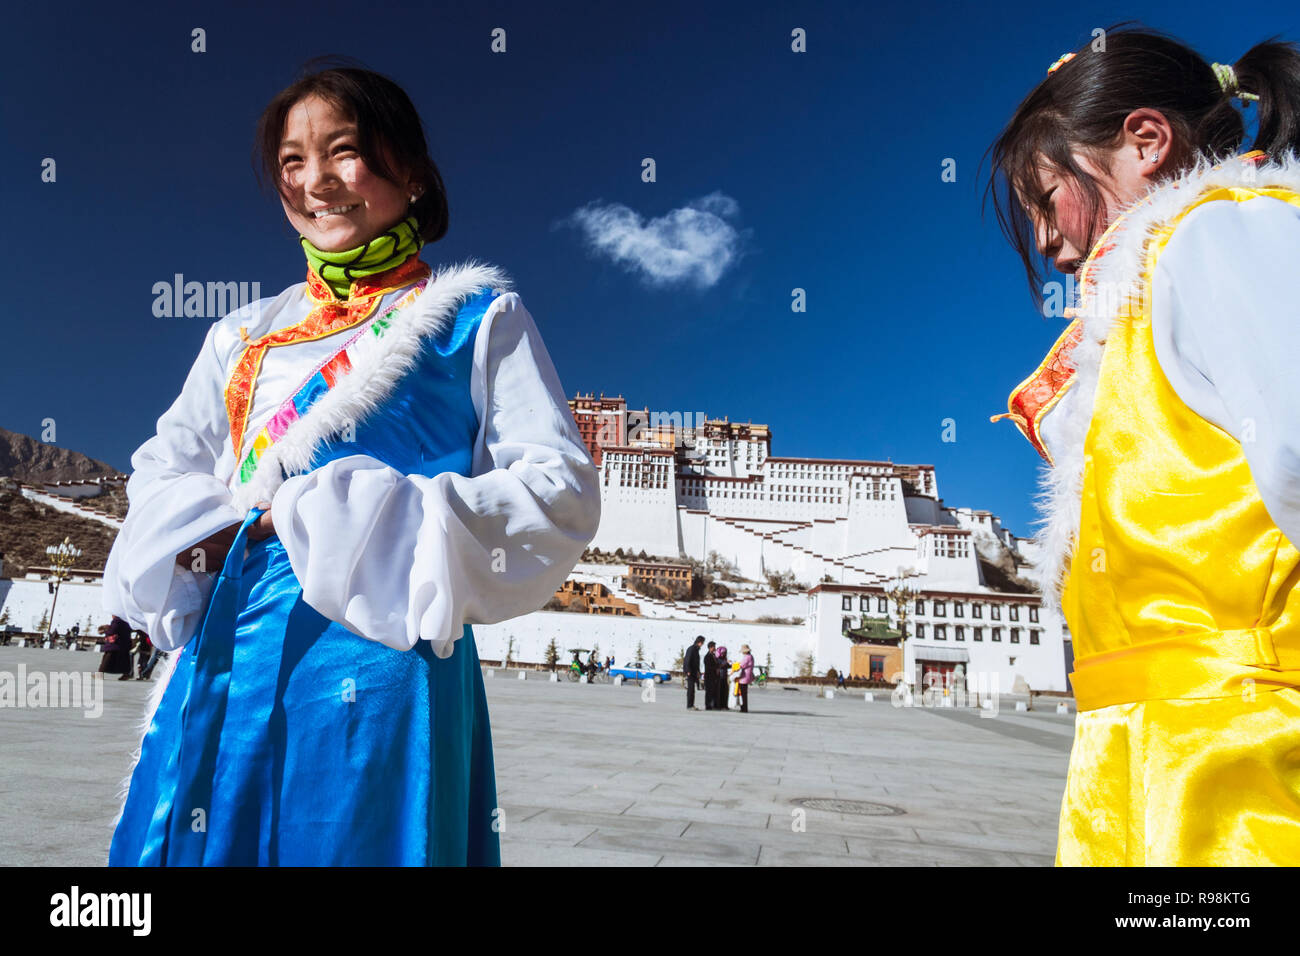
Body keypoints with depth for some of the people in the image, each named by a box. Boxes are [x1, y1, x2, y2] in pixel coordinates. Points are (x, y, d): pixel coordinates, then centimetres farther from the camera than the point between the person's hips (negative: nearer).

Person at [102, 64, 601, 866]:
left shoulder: (477, 318, 2)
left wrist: (338, 513, -13)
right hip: (222, 665, 5)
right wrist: (217, 528, -7)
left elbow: (562, 494, -8)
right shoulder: (245, 335, 17)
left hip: (380, 657, -4)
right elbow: (160, 478, 18)